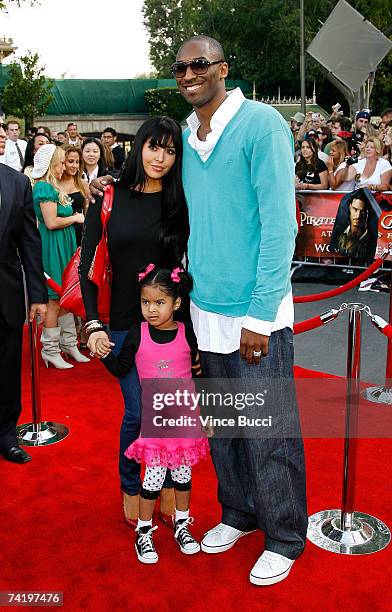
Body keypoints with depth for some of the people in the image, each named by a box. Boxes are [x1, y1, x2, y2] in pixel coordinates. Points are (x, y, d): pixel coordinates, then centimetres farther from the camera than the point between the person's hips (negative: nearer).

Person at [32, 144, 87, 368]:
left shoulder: (52, 187, 15)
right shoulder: (45, 187, -14)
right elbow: (51, 222, -20)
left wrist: (75, 216, 7)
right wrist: (75, 218, -9)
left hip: (62, 246, 10)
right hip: (52, 247, -10)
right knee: (54, 299, -2)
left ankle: (68, 343, 21)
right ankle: (50, 350, 8)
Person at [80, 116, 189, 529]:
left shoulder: (180, 202, 1)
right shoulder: (109, 198, -1)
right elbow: (88, 264, 0)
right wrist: (93, 324, -8)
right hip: (125, 323, -1)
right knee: (137, 412, 5)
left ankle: (168, 486, 28)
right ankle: (130, 487, 28)